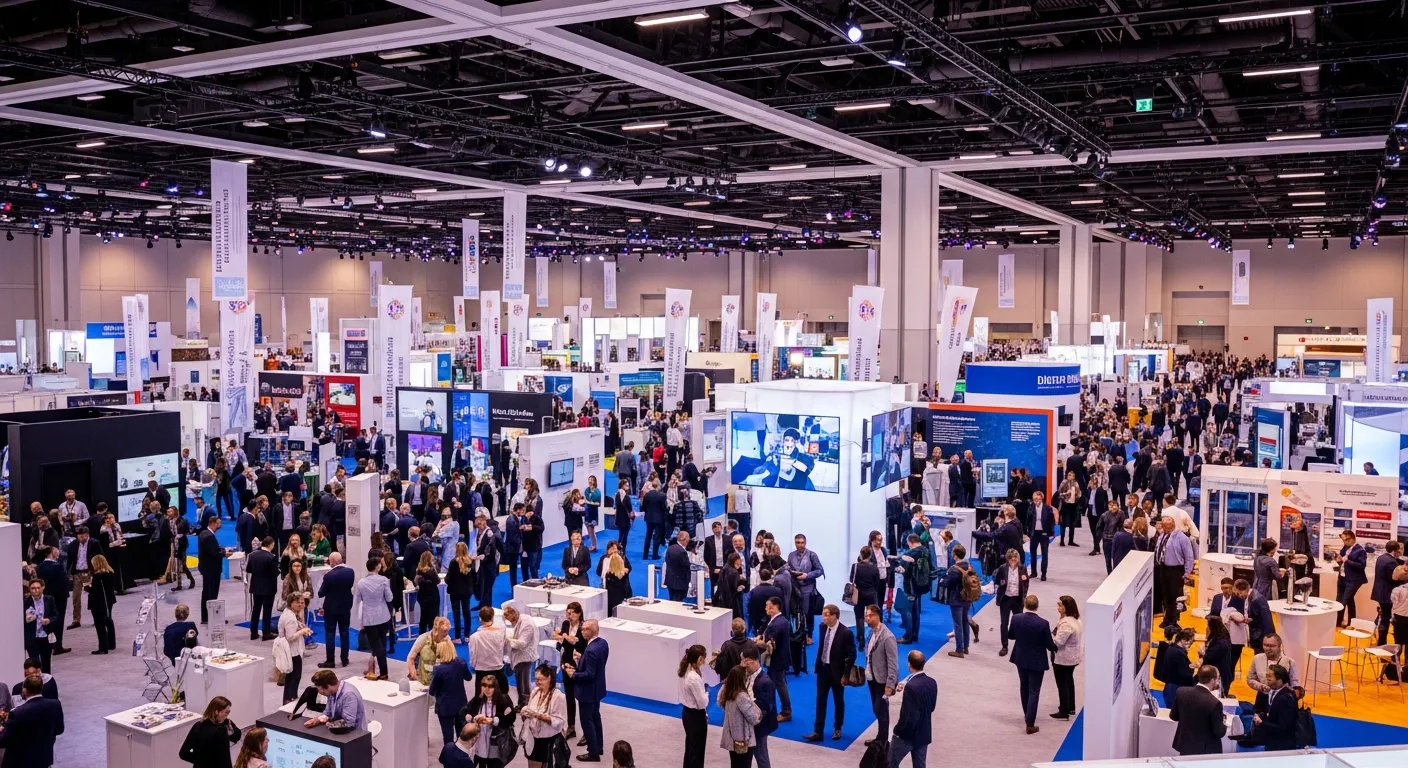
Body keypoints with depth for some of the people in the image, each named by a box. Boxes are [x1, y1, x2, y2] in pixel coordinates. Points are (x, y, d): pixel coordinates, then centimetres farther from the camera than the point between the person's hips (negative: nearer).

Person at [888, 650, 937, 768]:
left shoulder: (911, 686, -28)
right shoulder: (932, 682, -4)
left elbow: (909, 717, -27)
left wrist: (898, 730, -10)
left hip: (907, 735, -7)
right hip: (924, 734, 7)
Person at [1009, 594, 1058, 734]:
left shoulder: (1016, 619, -14)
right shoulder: (1043, 623, -24)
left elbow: (1011, 636, 2)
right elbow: (1050, 645, -14)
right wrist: (1055, 647, 8)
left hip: (1021, 658, 4)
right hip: (1037, 661, -4)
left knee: (1024, 687, 23)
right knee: (1034, 691, 3)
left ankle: (1027, 715, 39)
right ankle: (1030, 724, 1)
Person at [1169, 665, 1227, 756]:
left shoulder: (1181, 692, -9)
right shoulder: (1214, 703, -24)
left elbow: (1173, 716, 5)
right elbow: (1219, 733, -14)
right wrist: (1224, 723, 6)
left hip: (1185, 745, 4)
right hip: (1206, 750, -4)